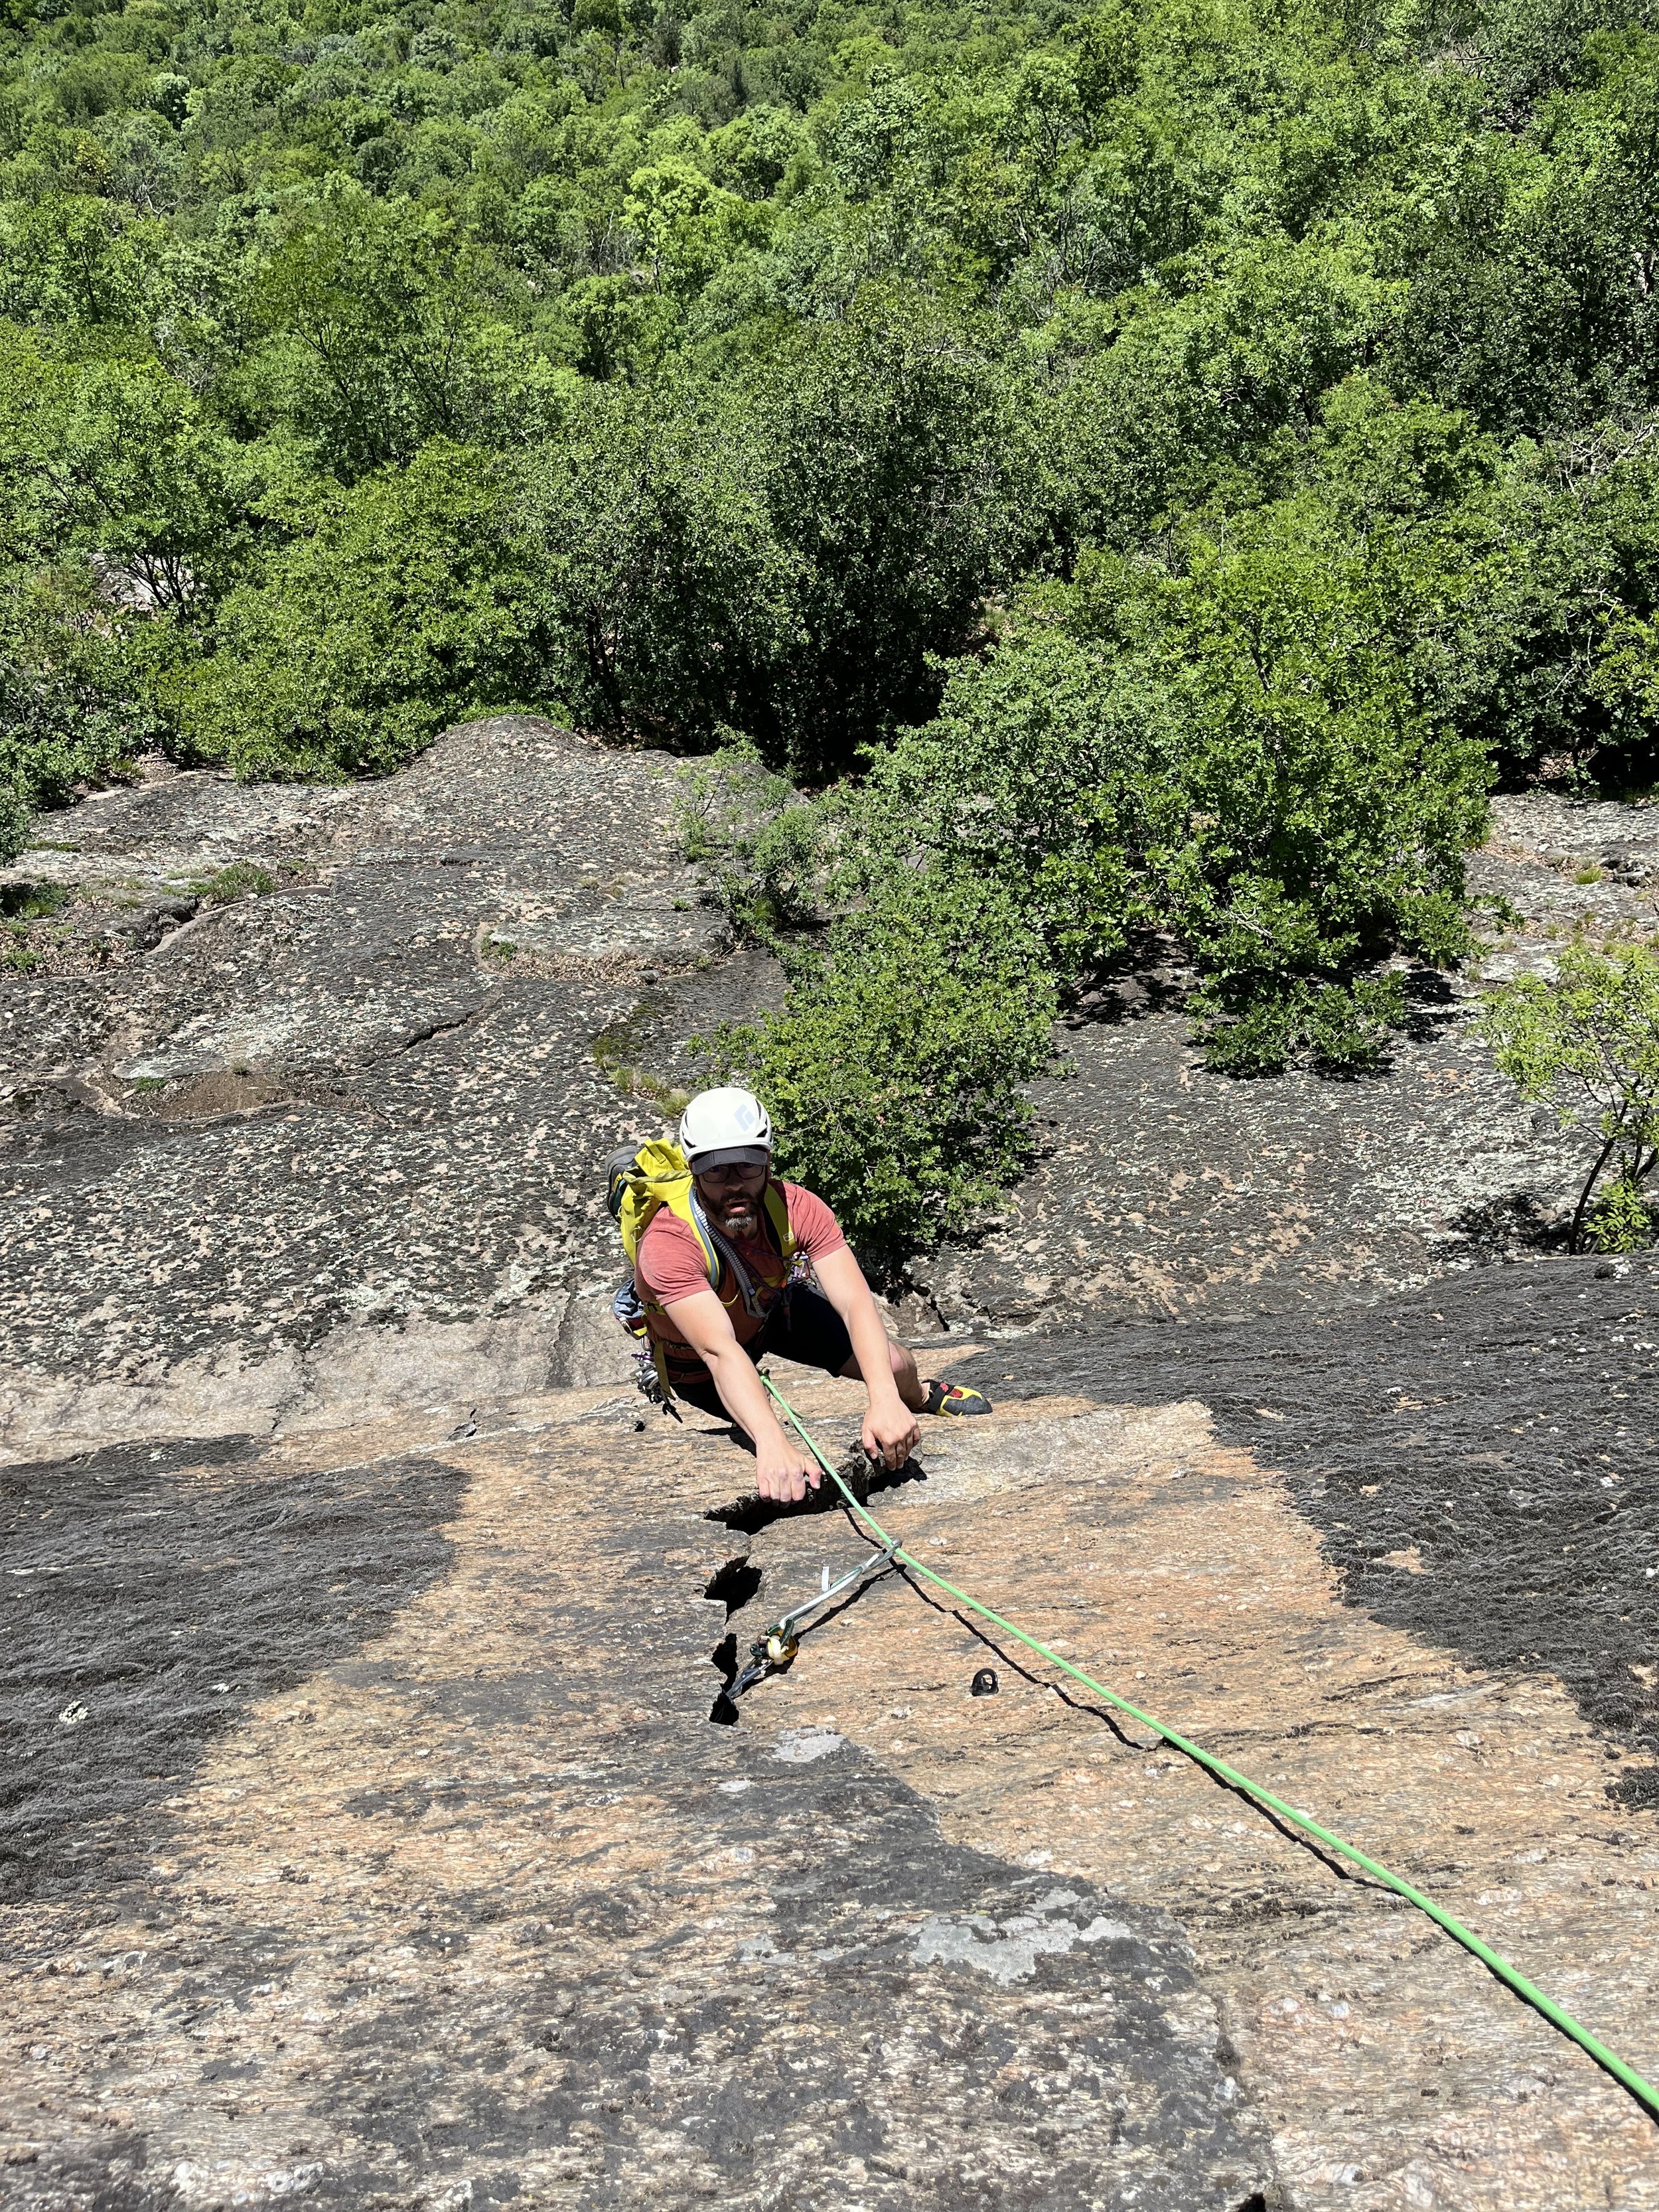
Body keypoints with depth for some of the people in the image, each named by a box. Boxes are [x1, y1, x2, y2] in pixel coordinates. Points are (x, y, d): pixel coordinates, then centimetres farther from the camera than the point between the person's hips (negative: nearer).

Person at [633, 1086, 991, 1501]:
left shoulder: (796, 1208, -30)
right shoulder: (667, 1246, -42)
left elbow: (855, 1302, -39)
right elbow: (720, 1353, -53)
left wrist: (885, 1400, -55)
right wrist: (773, 1444, -67)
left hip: (772, 1308, 3)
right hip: (698, 1366, -3)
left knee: (894, 1366, -2)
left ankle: (923, 1397, 35)